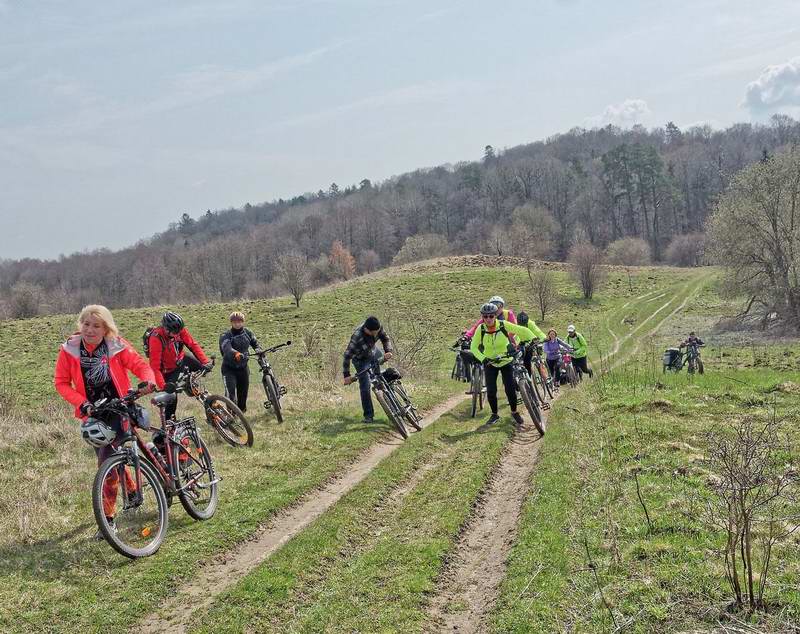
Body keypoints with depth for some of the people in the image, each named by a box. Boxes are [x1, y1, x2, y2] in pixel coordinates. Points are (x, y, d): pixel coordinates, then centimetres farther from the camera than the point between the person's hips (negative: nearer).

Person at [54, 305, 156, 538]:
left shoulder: (117, 346, -13)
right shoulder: (69, 350, -8)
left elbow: (140, 365, -10)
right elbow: (61, 382, -3)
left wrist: (148, 380, -32)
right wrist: (82, 403, -16)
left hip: (117, 409, -4)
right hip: (93, 414, 4)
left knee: (107, 462, -15)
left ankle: (108, 518, -6)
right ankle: (133, 490, 47)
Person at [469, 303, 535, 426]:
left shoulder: (503, 325, -19)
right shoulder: (481, 329, -16)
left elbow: (523, 331, -14)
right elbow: (474, 347, -14)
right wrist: (483, 359, -27)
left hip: (506, 361, -1)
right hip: (490, 363, 1)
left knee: (510, 389, -9)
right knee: (491, 391, -7)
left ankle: (514, 412, 16)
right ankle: (494, 415, 15)